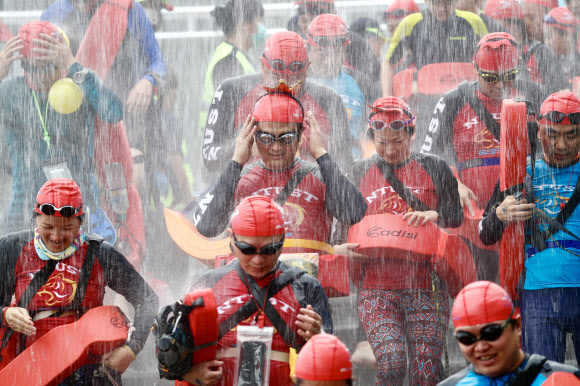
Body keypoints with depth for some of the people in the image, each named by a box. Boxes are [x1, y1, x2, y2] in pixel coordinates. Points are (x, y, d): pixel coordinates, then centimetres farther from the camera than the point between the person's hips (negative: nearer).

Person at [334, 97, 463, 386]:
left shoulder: (434, 170, 9)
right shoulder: (359, 173, 13)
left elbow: (457, 220, 9)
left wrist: (434, 216, -12)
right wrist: (342, 249, -5)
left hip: (425, 285, 0)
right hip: (376, 288, 0)